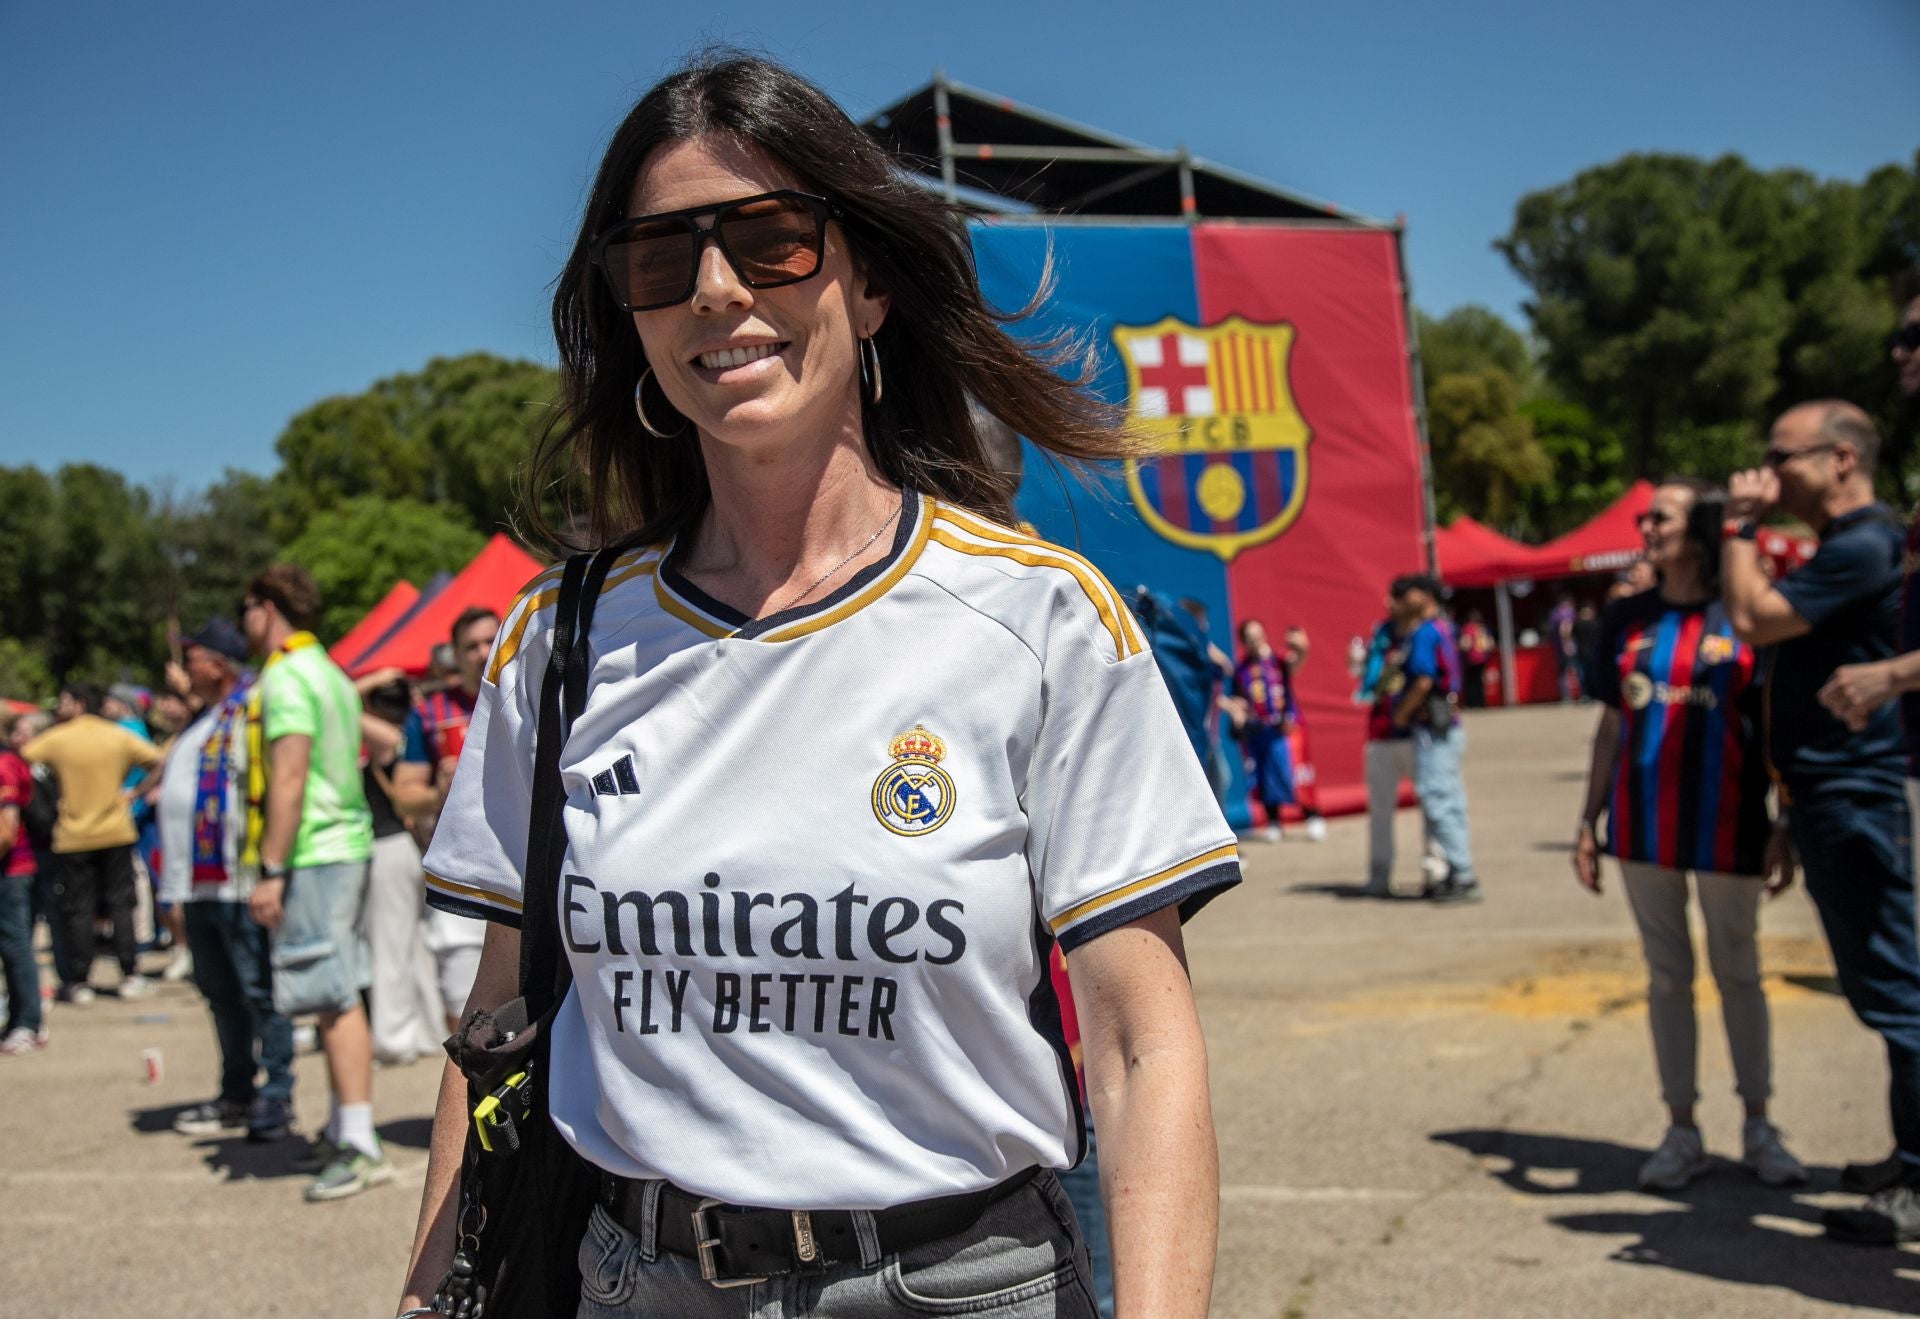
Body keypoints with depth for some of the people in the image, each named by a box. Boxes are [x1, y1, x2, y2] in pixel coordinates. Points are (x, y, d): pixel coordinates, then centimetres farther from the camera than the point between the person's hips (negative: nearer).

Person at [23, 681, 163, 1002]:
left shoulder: (56, 738, -5)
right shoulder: (118, 736, 1)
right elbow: (158, 761, 2)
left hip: (73, 839, -1)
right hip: (116, 833, 1)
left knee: (78, 910, 5)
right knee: (121, 904, 7)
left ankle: (79, 982, 6)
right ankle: (130, 976, 5)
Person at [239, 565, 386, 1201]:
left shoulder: (285, 677, -11)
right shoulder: (330, 673, 19)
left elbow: (288, 778, -20)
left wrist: (272, 871, -21)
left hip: (311, 856, -10)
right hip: (348, 845, 10)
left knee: (334, 1000, -9)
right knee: (339, 997, 14)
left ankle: (361, 1147, -8)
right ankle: (344, 1128, 23)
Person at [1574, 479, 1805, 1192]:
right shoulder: (1627, 618, 7)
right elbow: (1612, 725, 10)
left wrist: (1788, 830, -5)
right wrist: (1588, 822, 7)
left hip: (1726, 827, -3)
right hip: (1642, 828, 3)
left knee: (1738, 973, 8)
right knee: (1666, 975, 8)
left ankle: (1758, 1130, 20)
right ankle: (1681, 1132, 17)